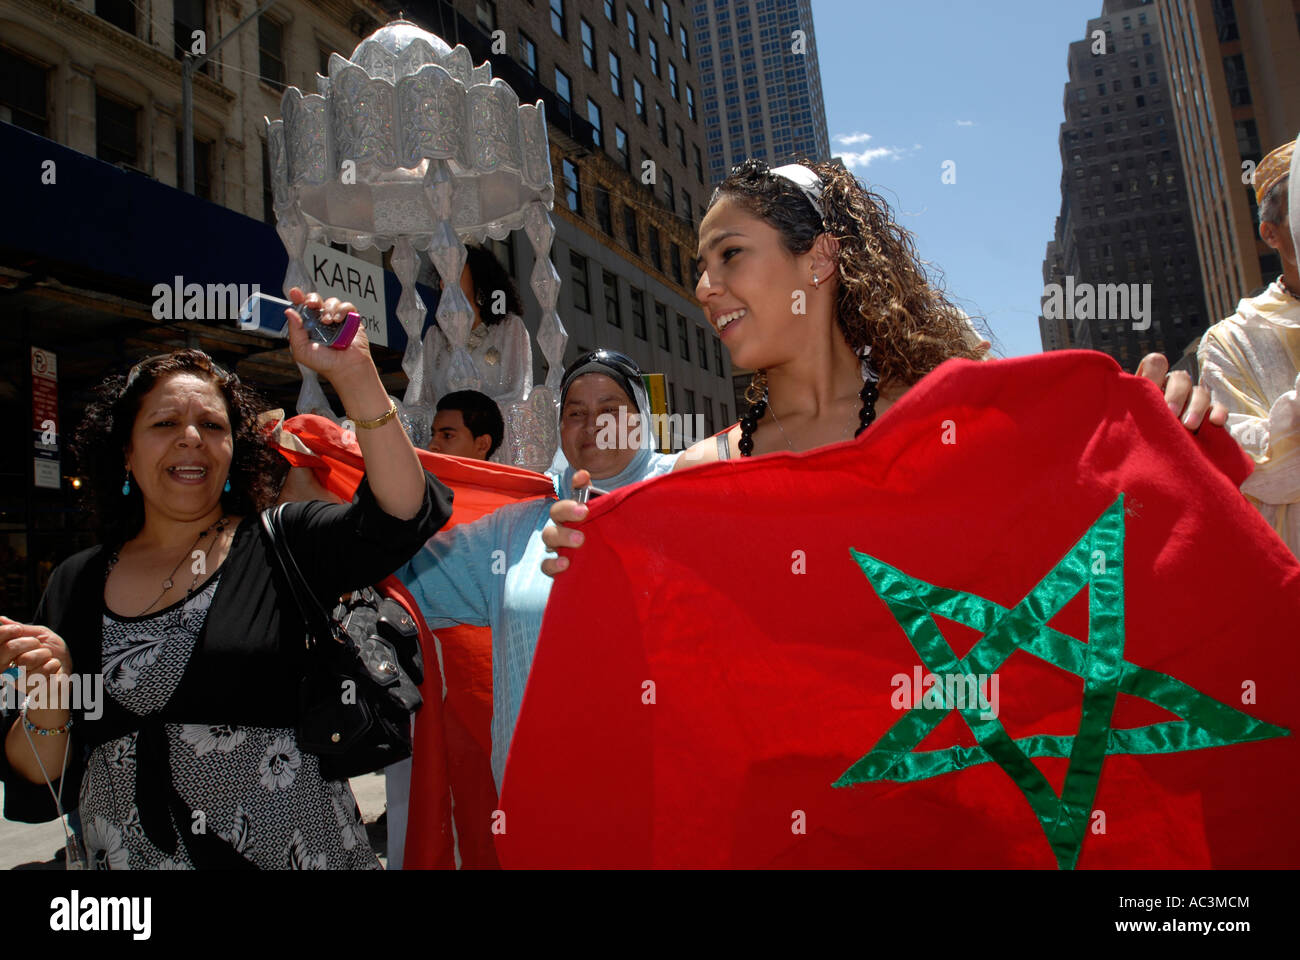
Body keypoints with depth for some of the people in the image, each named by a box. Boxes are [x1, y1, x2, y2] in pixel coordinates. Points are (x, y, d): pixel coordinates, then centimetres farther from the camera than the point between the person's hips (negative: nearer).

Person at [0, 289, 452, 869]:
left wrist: (353, 374, -31)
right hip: (130, 854, 3)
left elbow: (401, 515, -25)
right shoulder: (77, 584, 3)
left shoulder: (281, 544, -6)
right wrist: (48, 699, -17)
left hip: (291, 844, -2)